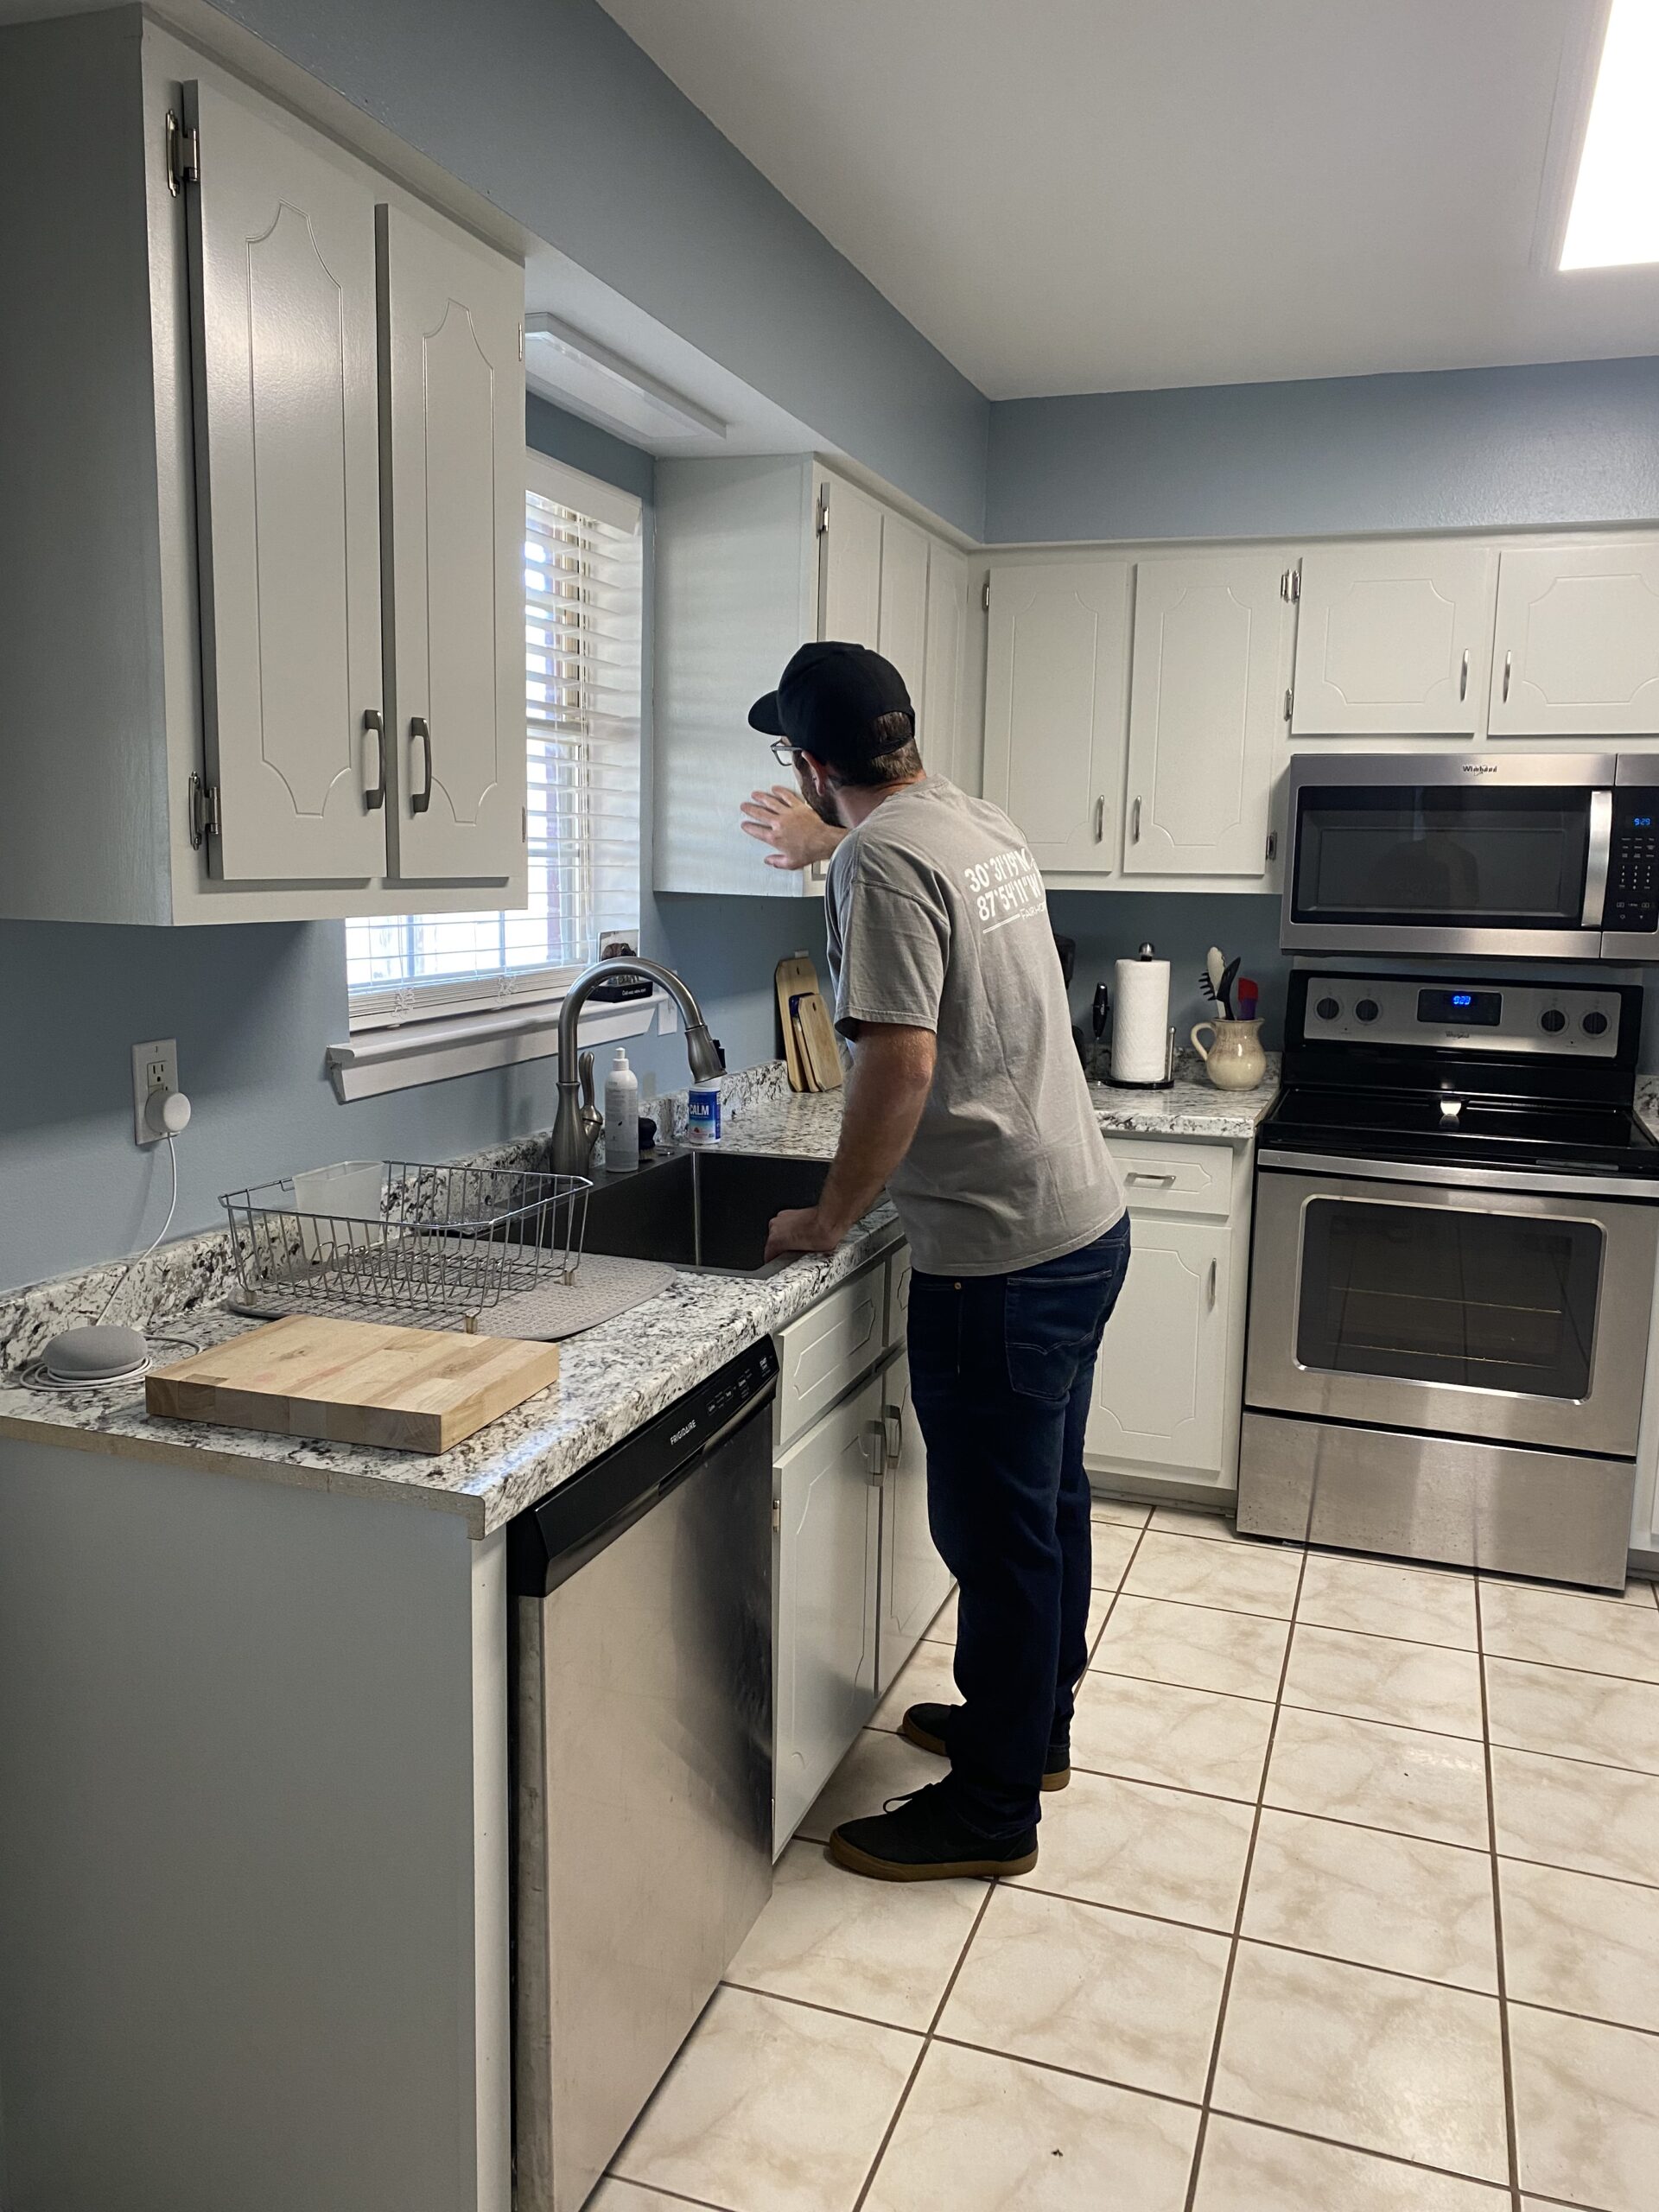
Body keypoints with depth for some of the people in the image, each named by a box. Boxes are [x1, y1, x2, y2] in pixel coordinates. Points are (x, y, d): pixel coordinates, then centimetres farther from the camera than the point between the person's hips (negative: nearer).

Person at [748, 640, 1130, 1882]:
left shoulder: (886, 860, -17)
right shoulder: (983, 824, 10)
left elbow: (900, 1067, -24)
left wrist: (830, 1218, -12)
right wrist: (834, 844, 48)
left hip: (1002, 1255, -9)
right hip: (1088, 1221, 10)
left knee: (999, 1533, 4)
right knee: (1049, 1501, 21)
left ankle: (992, 1810, 21)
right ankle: (1036, 1725, 40)